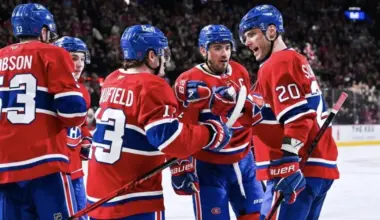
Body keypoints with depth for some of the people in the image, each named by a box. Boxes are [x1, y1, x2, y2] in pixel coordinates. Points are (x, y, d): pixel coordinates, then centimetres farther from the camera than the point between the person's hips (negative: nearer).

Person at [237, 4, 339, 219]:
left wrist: (287, 166, -26)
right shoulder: (295, 60, 22)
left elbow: (298, 117, -20)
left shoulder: (278, 65, -9)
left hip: (300, 171, -10)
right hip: (317, 166, 10)